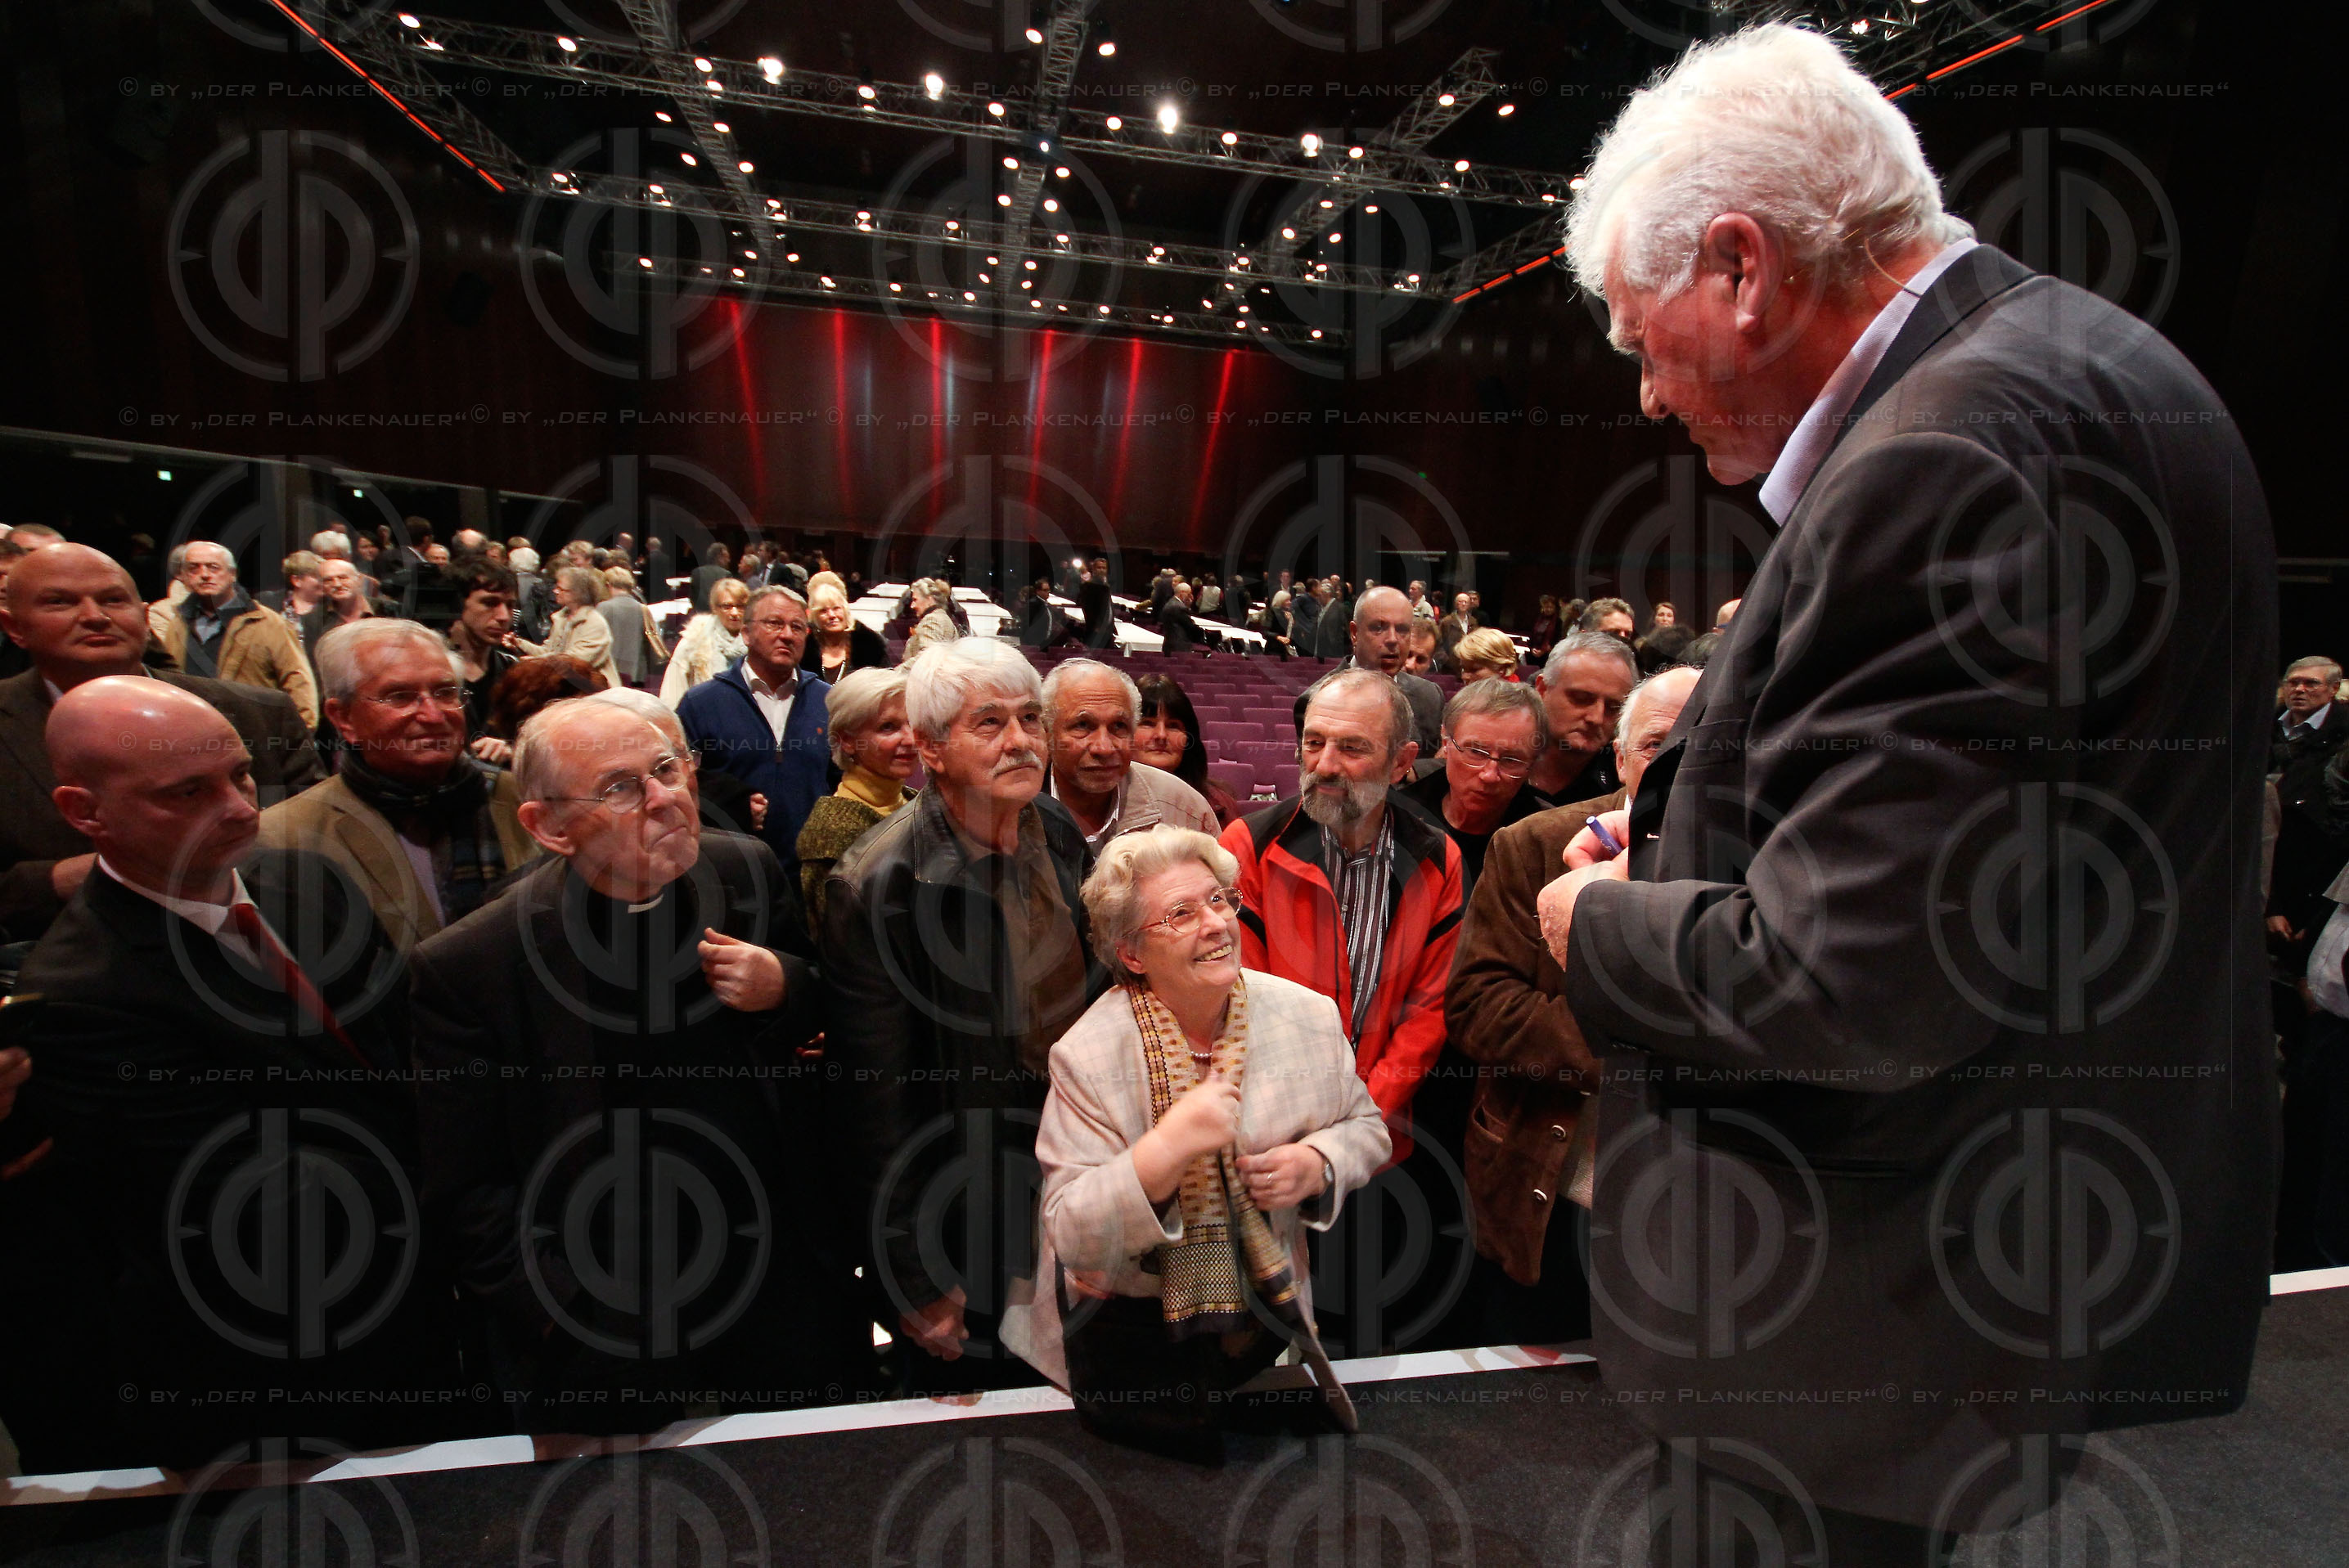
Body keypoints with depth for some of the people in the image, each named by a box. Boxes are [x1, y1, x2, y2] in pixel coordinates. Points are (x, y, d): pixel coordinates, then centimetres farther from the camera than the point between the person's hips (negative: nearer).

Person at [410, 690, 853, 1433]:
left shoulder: (747, 872, -7)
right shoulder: (464, 969, -17)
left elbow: (824, 1018, 7)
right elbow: (464, 1188, -10)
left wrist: (783, 990, -15)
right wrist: (568, 1318, -15)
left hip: (781, 1287, 4)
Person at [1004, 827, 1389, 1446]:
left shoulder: (1308, 1015, -10)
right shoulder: (1089, 1054, -22)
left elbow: (1364, 1125, 7)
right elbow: (1073, 1237, -22)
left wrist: (1318, 1164, -17)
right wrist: (1168, 1148, -38)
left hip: (1263, 1310, 4)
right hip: (1128, 1322, -3)